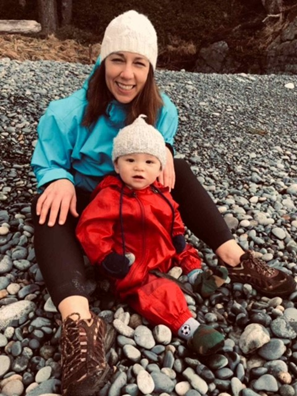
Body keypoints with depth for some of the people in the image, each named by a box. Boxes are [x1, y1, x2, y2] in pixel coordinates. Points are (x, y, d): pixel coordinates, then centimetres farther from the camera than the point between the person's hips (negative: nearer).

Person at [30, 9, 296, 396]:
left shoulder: (159, 108, -5)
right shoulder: (68, 113, -17)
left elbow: (165, 142, 8)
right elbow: (48, 164, -10)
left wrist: (164, 150, -18)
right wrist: (60, 179, -35)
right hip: (86, 199, -3)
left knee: (179, 171, -18)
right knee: (51, 208, -35)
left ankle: (235, 258, -24)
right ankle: (79, 322, -56)